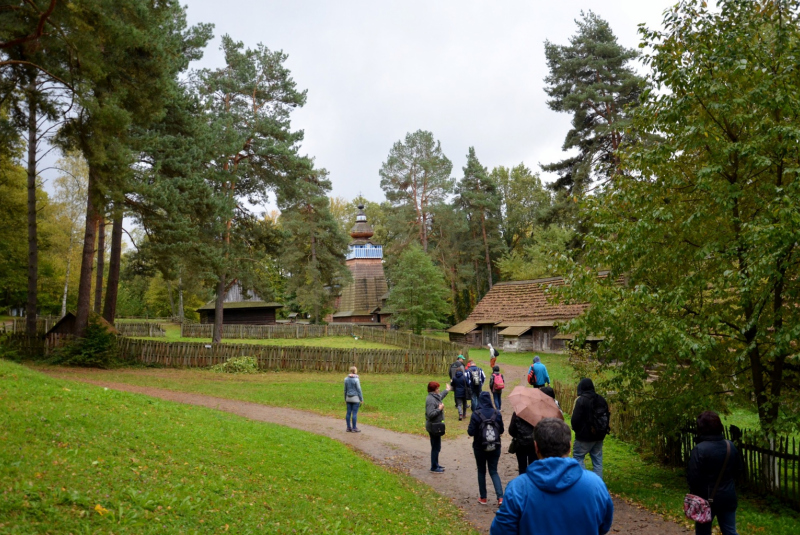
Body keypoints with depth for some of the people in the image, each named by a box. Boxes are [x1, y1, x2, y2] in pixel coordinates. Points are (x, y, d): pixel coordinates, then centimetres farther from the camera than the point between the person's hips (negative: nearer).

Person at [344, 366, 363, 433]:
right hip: (355, 398, -6)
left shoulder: (346, 379, 1)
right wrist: (361, 399, -6)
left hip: (349, 398, 6)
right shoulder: (356, 379, -15)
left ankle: (349, 428, 13)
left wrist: (345, 399, 16)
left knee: (348, 413, 8)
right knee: (354, 413, -1)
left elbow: (345, 390, 7)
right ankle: (354, 428, 3)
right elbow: (358, 390, -13)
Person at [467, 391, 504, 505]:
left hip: (480, 448, -2)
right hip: (495, 447, 2)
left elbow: (471, 432, -13)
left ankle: (483, 498, 20)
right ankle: (500, 497, -3)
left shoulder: (476, 414, -15)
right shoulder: (497, 413, -7)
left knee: (481, 472, 15)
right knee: (494, 471, 12)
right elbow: (501, 430, 0)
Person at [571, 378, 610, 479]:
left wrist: (576, 429, 2)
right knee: (597, 459, 13)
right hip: (599, 435, 7)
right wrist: (603, 430, 19)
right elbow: (607, 416, 13)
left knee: (578, 457, 6)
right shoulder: (601, 399, 5)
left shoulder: (581, 400, -17)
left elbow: (575, 419, -17)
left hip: (585, 436, -7)